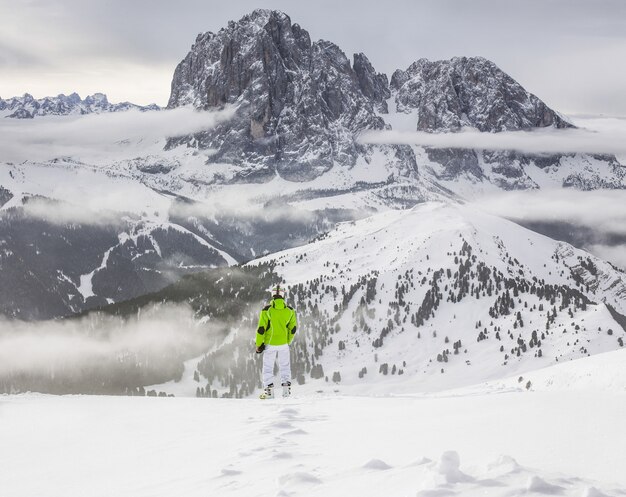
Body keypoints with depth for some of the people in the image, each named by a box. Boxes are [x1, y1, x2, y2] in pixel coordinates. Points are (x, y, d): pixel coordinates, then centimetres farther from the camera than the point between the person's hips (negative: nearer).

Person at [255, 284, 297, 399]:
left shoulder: (267, 310, -12)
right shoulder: (289, 310, -4)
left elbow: (261, 329, -11)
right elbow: (293, 328, 4)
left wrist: (259, 344, -1)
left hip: (270, 343, -2)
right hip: (284, 344, 2)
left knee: (268, 367, 8)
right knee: (285, 366, 15)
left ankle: (269, 390, 4)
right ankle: (286, 388, 10)